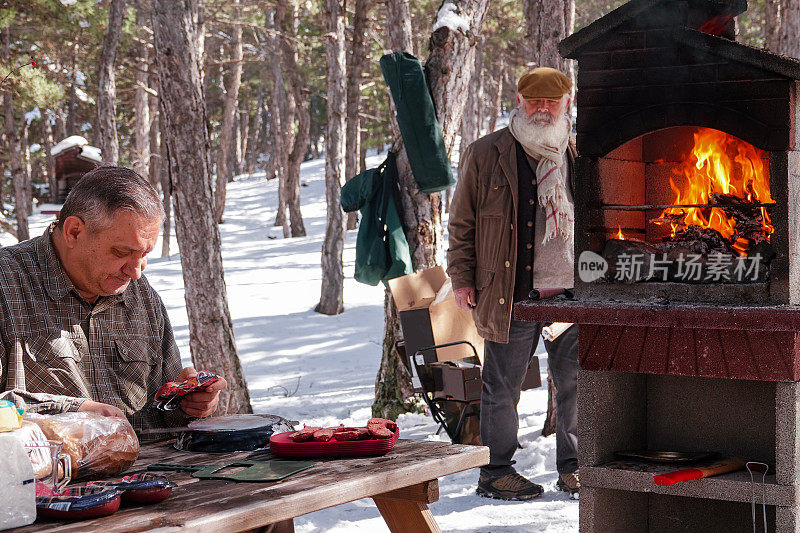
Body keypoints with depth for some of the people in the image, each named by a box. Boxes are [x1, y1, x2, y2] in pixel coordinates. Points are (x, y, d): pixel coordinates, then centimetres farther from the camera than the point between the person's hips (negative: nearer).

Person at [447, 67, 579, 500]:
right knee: (502, 386, 4)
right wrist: (462, 278, -1)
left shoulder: (579, 156, 12)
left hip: (572, 292, 3)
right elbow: (461, 222, 4)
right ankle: (496, 471, 17)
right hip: (512, 295, -3)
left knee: (576, 383, 8)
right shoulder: (485, 155, 1)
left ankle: (573, 467, 23)